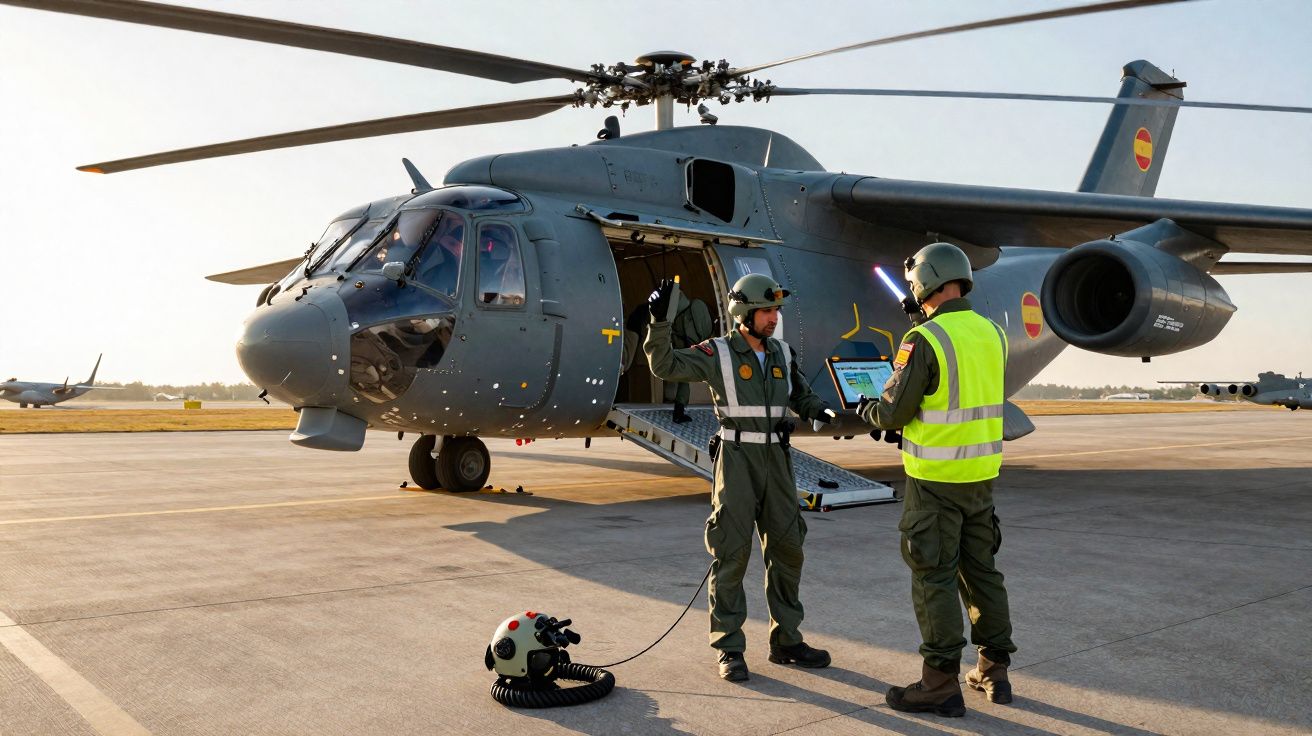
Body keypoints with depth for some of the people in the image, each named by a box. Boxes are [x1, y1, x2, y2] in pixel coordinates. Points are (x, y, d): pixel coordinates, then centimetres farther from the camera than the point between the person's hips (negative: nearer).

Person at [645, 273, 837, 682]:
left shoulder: (782, 354, 10)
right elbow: (664, 365, -13)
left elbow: (803, 398, 18)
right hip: (736, 459, -5)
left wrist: (824, 413, -4)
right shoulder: (718, 353, -5)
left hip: (776, 461, 5)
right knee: (731, 552, -4)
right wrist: (660, 321, -26)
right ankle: (730, 649, 5)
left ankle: (786, 641, 20)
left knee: (786, 548, 8)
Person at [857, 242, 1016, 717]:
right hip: (982, 473, 7)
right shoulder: (992, 333, 6)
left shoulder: (925, 339, -17)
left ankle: (941, 683, 7)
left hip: (935, 478, -7)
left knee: (935, 576, 1)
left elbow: (894, 413, -14)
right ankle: (994, 671, 26)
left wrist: (865, 410, 8)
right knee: (980, 568, 17)